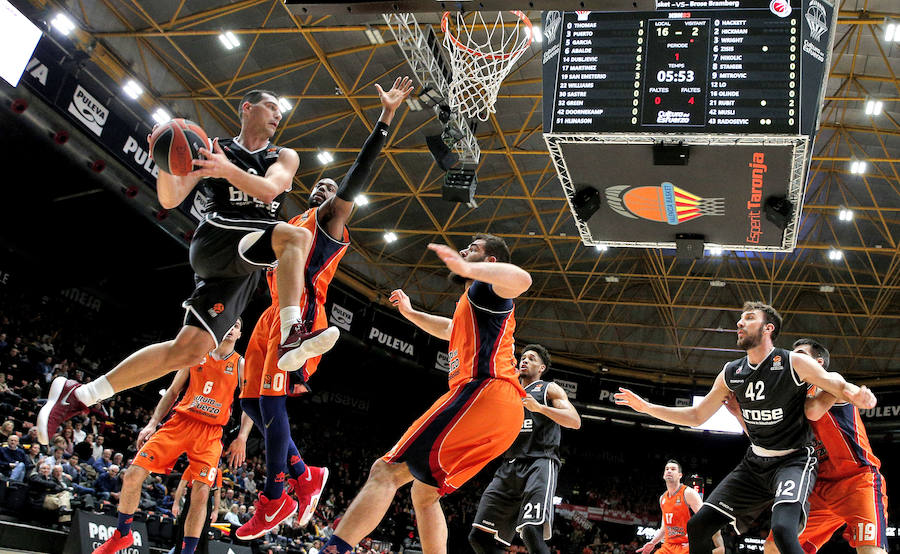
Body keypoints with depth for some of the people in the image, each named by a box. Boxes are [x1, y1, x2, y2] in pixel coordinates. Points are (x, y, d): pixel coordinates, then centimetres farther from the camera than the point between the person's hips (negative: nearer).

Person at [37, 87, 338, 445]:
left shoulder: (284, 157, 16)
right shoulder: (210, 150, 11)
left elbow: (269, 189, -8)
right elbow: (170, 200, 4)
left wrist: (228, 170, -27)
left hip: (243, 268, 4)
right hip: (214, 241, -4)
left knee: (190, 350, -4)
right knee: (297, 235, -29)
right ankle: (291, 335, -43)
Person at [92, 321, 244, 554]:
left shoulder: (241, 364, 7)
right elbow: (172, 392, 16)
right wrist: (152, 424, 7)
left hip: (211, 432, -2)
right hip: (180, 422, 2)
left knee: (201, 493, -13)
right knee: (133, 475, -7)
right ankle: (122, 535, 15)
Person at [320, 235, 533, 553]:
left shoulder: (486, 288, 5)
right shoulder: (474, 304, 34)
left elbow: (521, 279, -22)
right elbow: (448, 330, 57)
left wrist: (468, 269, -35)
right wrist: (410, 313, 54)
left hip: (483, 390, -10)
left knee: (386, 471, -18)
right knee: (424, 493, 17)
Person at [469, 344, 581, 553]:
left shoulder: (549, 389, 11)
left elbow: (575, 422, -3)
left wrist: (539, 407, -17)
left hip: (540, 463, -6)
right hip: (509, 466, 6)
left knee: (531, 531, -30)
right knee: (479, 536, -6)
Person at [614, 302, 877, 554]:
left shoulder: (794, 364, -12)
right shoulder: (730, 374, 3)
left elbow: (837, 384, -17)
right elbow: (696, 416, 11)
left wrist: (855, 394, -42)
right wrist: (646, 407, 5)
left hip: (794, 460, -6)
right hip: (755, 462, 6)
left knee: (783, 529, -33)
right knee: (698, 526, 0)